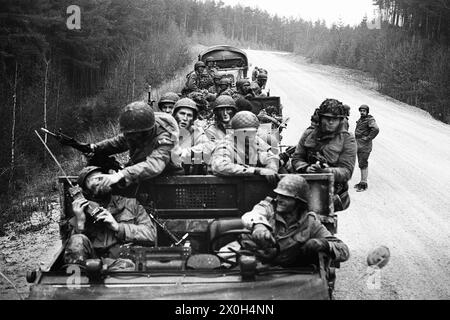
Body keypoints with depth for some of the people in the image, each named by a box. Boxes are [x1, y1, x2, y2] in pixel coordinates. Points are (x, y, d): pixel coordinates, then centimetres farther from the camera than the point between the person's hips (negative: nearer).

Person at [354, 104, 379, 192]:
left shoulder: (370, 120, -13)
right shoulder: (360, 120, 14)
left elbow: (376, 129, -28)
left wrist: (368, 138, -21)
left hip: (365, 146, -9)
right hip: (359, 145, 9)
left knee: (363, 164, -10)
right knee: (361, 164, 15)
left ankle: (364, 184, -8)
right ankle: (362, 181, 23)